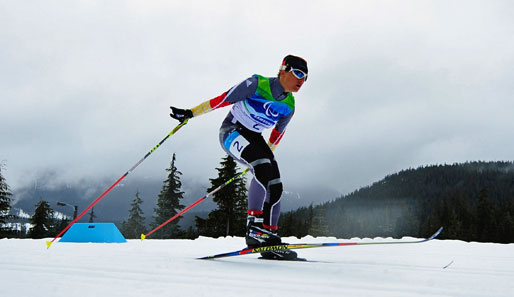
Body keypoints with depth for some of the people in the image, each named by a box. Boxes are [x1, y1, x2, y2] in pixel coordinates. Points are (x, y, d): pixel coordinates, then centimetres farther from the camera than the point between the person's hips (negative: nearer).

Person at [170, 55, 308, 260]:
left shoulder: (289, 106, 1)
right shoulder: (257, 84, -17)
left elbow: (277, 132, 17)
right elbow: (223, 99, -14)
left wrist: (266, 154, 26)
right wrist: (190, 113, -13)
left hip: (254, 137, 7)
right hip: (232, 131, -7)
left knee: (275, 185, -9)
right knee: (263, 168, -30)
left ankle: (269, 235, -2)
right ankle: (254, 227, -26)